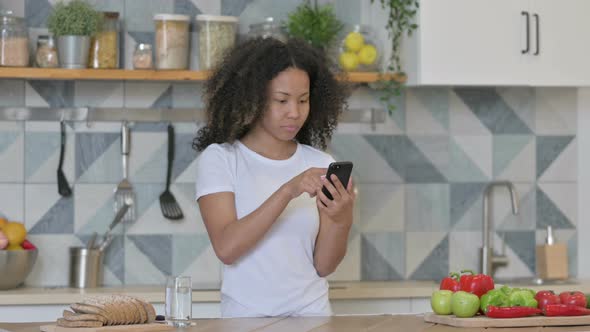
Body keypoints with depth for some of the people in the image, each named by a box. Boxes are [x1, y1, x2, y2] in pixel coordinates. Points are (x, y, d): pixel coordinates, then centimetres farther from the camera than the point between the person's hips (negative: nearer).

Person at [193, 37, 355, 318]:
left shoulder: (320, 165, 7)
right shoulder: (220, 158, -1)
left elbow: (323, 265, 3)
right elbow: (226, 247, -15)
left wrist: (342, 221, -15)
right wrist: (288, 192, -22)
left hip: (311, 312, 2)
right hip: (246, 315, -2)